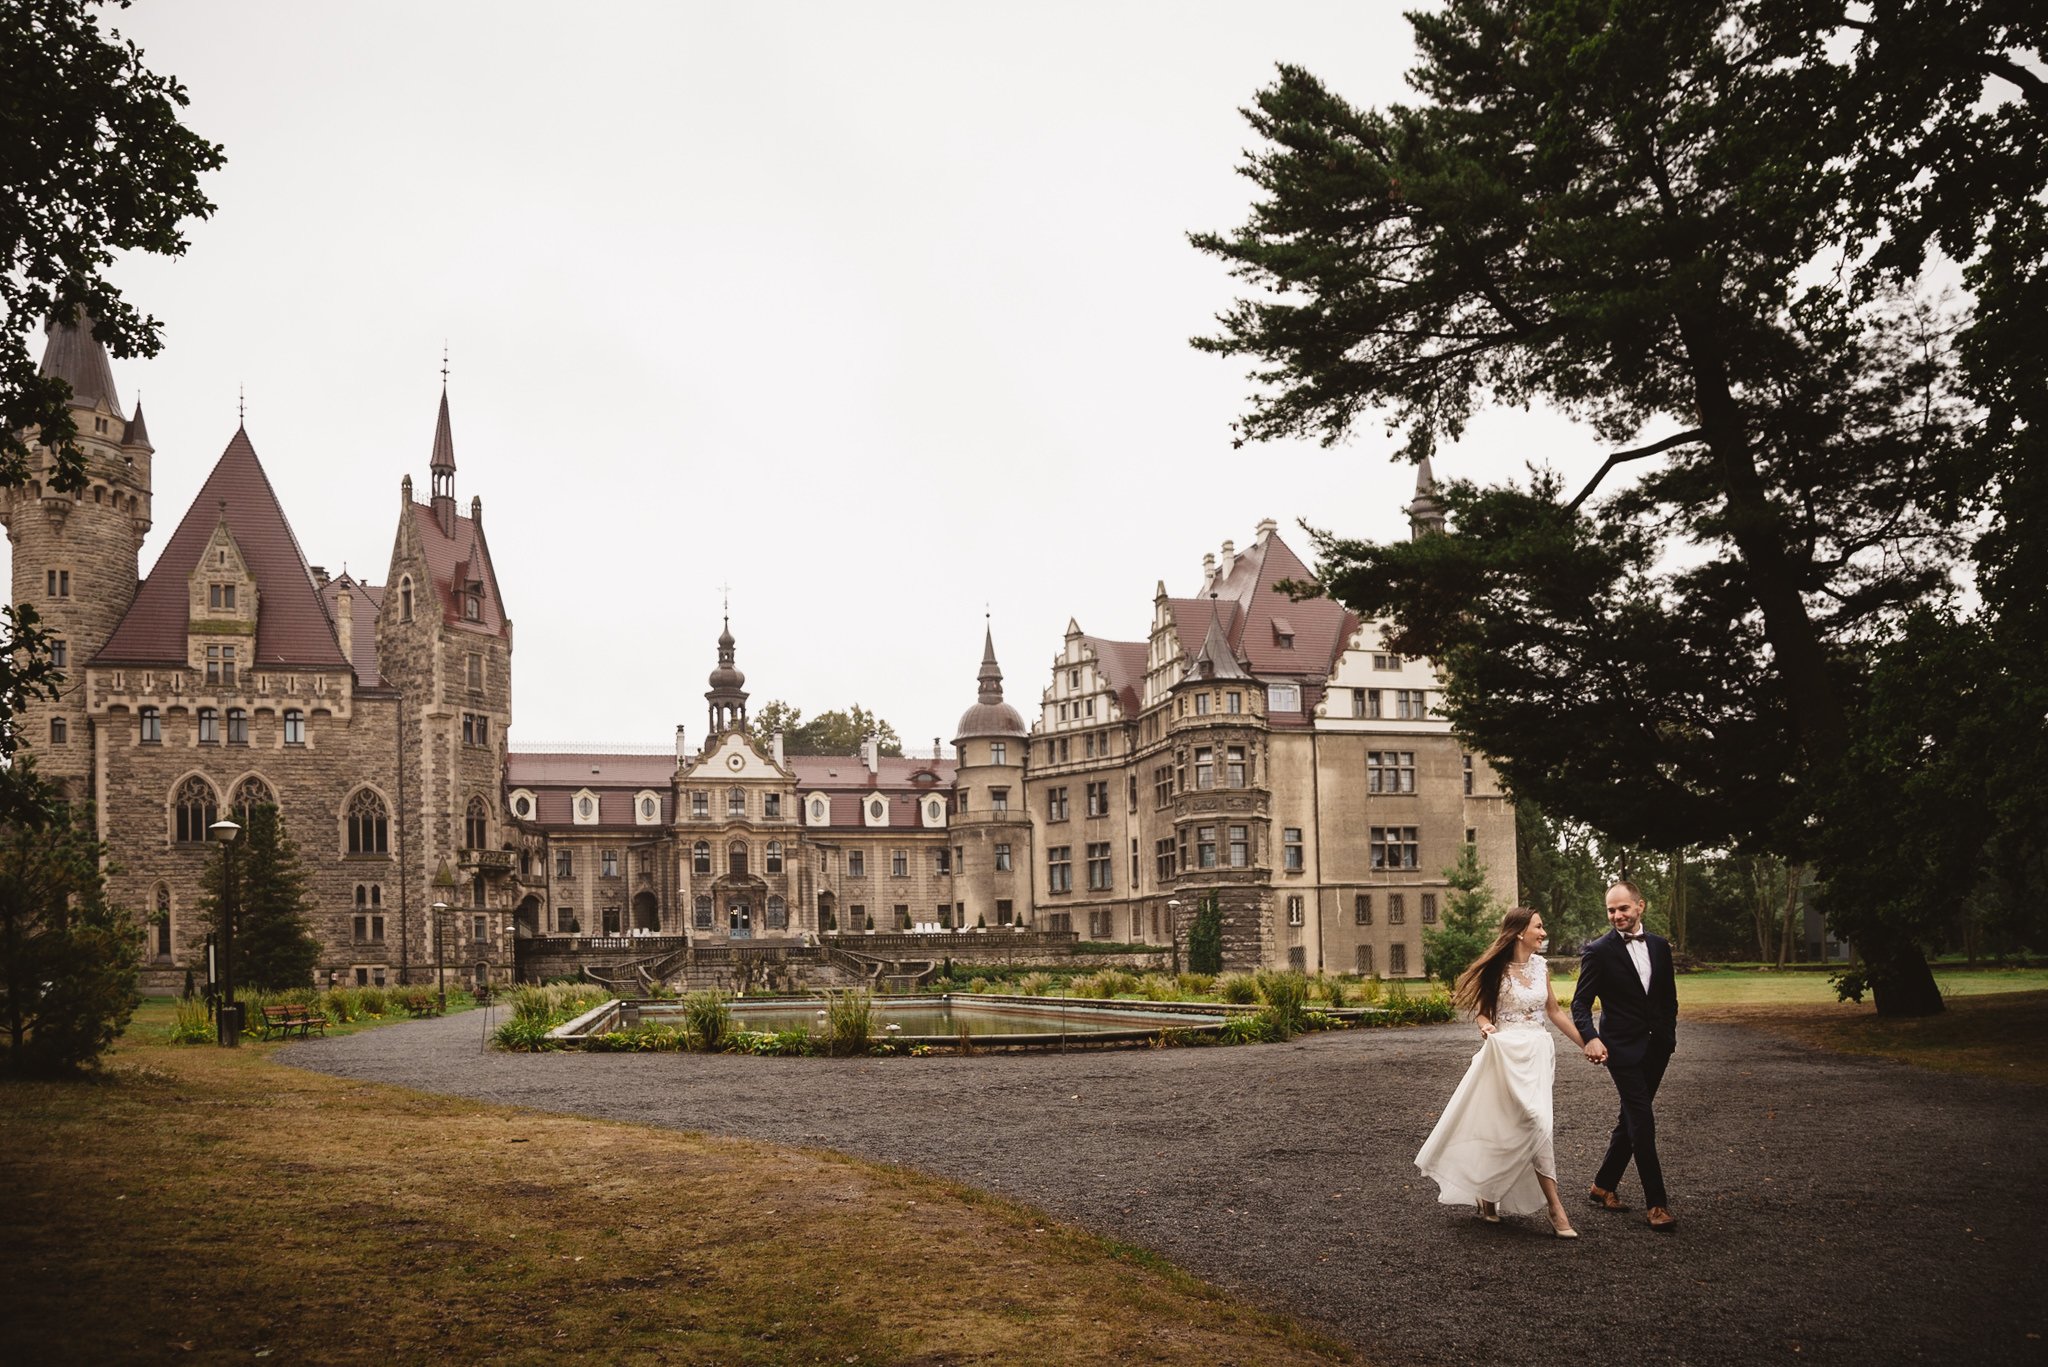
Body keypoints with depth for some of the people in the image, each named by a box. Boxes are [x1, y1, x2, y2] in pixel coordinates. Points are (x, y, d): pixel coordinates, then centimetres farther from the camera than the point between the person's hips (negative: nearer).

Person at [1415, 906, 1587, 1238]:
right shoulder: (1497, 969, -6)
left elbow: (1555, 1011, 17)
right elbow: (1480, 1008, 2)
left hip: (1537, 1053, 5)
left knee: (1512, 1130, 5)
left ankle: (1489, 1197, 20)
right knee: (1534, 1123, -13)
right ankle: (1556, 1210, -12)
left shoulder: (1540, 967, 9)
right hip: (1506, 1053, -5)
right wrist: (1486, 1026, -20)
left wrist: (1587, 1043, 17)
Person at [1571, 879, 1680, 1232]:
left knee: (1632, 1119, 12)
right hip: (1622, 1047, -6)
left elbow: (1669, 997, 16)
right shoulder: (1598, 952, -8)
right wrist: (1590, 1038, -23)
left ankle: (1603, 1186, 25)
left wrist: (1669, 1035, 8)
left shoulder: (1659, 946, 7)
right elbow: (1581, 1003, -8)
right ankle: (1657, 1203, -4)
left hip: (1656, 1047, 6)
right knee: (1642, 1122, -8)